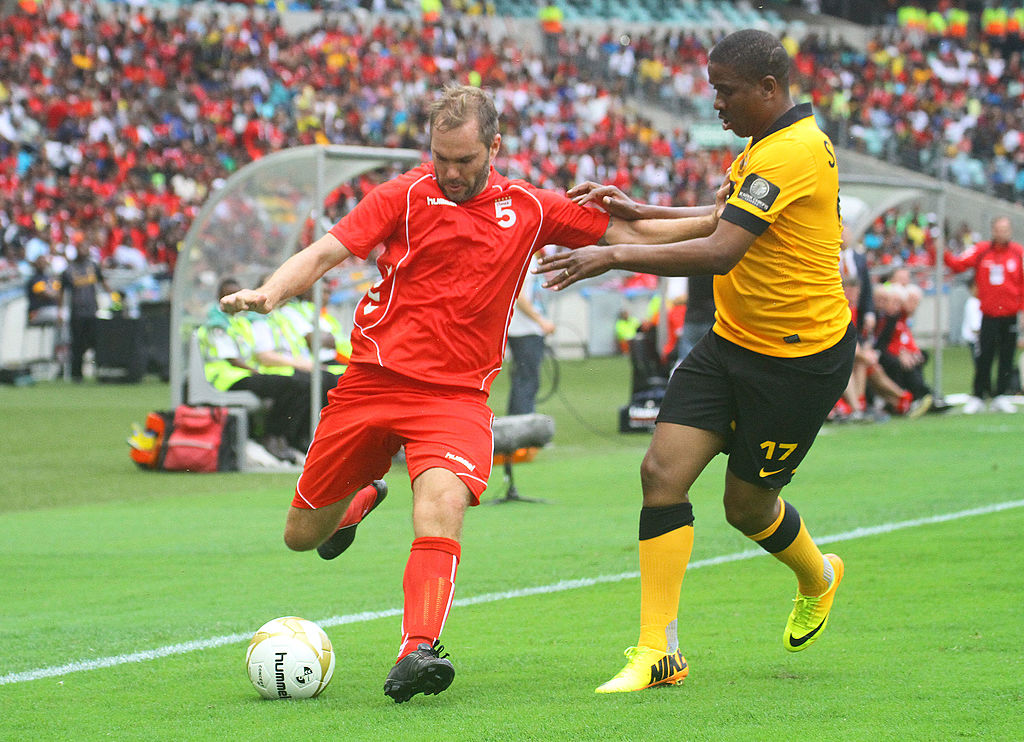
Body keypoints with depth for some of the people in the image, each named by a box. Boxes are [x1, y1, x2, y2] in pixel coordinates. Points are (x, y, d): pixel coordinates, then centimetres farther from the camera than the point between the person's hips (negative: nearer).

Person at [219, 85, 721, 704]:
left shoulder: (530, 209, 7)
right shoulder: (405, 195, 0)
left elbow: (625, 233, 15)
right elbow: (325, 253, -5)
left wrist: (718, 221, 8)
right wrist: (269, 293, -24)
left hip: (456, 395, 0)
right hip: (374, 378, 1)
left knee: (442, 503, -31)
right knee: (303, 536, 10)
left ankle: (418, 652, -37)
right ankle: (360, 500, 46)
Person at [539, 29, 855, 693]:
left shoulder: (791, 153, -23)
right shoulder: (770, 145, 9)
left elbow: (720, 253, -30)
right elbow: (727, 219, 25)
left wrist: (615, 257, -28)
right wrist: (640, 213, 15)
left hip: (801, 357, -9)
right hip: (733, 341, 9)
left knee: (747, 504, 6)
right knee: (663, 469, -7)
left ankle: (817, 579, 41)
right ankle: (658, 653, -6)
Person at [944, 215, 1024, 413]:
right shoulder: (981, 250, 1)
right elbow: (958, 264, -2)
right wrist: (943, 254, -19)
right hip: (989, 314, -1)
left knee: (1006, 358, 5)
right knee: (983, 358, -2)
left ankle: (1002, 397, 11)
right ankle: (977, 397, 6)